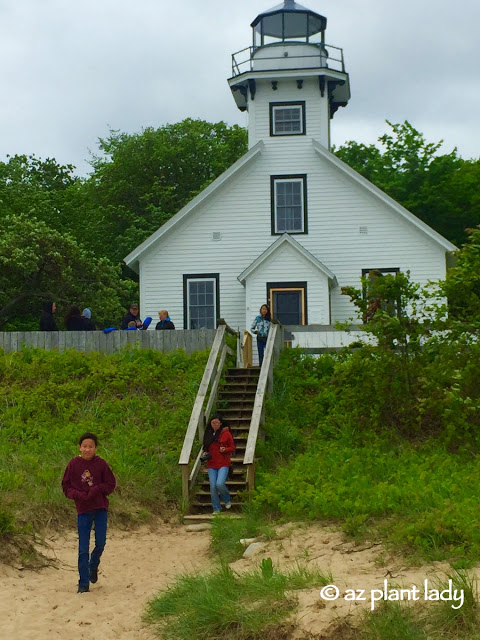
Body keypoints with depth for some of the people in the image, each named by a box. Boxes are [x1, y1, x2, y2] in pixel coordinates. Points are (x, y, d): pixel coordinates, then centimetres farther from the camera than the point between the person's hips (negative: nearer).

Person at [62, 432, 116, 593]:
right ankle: (84, 583, 9)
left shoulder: (101, 463, -4)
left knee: (101, 543, 1)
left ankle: (93, 567, 32)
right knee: (83, 548, 2)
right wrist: (77, 495, -15)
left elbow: (111, 484, 1)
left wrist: (97, 489, -15)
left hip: (100, 509, 0)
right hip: (83, 510, 0)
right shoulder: (74, 464, -4)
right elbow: (66, 486, 3)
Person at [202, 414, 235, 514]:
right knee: (213, 487, -2)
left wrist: (225, 449, -16)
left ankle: (227, 500, 12)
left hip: (223, 464, -4)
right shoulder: (208, 434, 10)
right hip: (211, 465, 4)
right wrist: (205, 453, 2)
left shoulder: (226, 433, -2)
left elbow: (232, 448, 3)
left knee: (219, 484, -20)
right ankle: (216, 509, 11)